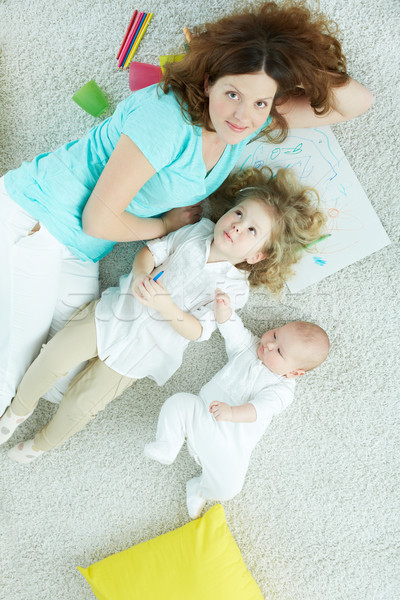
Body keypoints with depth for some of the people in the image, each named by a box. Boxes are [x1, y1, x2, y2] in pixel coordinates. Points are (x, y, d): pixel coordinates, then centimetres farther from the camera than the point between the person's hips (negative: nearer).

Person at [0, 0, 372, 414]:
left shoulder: (252, 122, -4)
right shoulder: (169, 118, -28)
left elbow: (356, 103, -1)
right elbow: (99, 219, -24)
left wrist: (304, 66, -16)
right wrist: (165, 225, -8)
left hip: (79, 252, 7)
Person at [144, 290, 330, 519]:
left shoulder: (282, 389, -7)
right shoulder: (249, 347, 7)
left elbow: (260, 408, -23)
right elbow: (232, 328, -4)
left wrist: (232, 412, -41)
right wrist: (224, 308, -26)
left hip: (229, 447, -2)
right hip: (201, 413, 3)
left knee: (228, 488, -17)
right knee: (178, 401, -25)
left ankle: (201, 491, 15)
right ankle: (167, 448, -8)